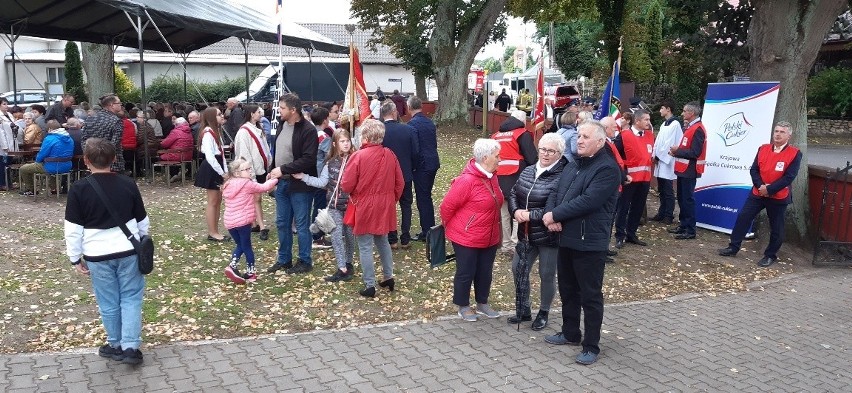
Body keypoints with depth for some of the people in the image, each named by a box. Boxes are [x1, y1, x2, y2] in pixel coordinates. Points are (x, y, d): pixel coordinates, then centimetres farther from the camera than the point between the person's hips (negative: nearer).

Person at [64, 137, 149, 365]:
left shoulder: (79, 189, -10)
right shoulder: (128, 184, -2)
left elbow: (73, 229, -7)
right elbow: (143, 221, 7)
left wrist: (75, 258, 5)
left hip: (98, 255, -1)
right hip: (128, 251, 1)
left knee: (108, 303, 12)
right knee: (131, 298, 9)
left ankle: (116, 345, 26)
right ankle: (131, 347, 4)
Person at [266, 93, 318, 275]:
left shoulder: (308, 130, -17)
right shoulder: (282, 125, 8)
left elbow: (308, 159, -22)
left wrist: (283, 169, -21)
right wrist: (272, 170, 8)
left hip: (299, 185, -8)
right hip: (281, 183, 8)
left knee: (301, 224, 3)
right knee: (282, 223, 15)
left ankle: (305, 261, 16)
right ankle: (284, 259, 28)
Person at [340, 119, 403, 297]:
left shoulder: (359, 156, -17)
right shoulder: (390, 155, -1)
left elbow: (346, 186, -14)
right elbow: (399, 184, 5)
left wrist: (354, 194, 7)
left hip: (364, 208, -5)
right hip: (384, 208, 5)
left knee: (365, 247, 4)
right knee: (383, 242, 21)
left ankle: (370, 286, 8)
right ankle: (388, 277, 28)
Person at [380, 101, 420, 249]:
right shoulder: (409, 130, -12)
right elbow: (416, 153, -7)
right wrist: (412, 169, 11)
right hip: (405, 175, 1)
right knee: (406, 206, 14)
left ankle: (392, 239, 14)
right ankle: (405, 239, 15)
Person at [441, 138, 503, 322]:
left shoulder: (491, 176, 2)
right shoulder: (467, 180, -24)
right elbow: (447, 206, -17)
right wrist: (451, 228, -1)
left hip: (490, 238, 8)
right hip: (467, 238, -7)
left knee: (485, 272, 17)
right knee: (465, 273, 8)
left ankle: (482, 303, 35)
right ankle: (463, 306, 25)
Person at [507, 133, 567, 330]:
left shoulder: (562, 177, -19)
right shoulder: (528, 171, 6)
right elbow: (513, 193, 10)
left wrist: (530, 215, -22)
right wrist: (515, 211, -10)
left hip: (549, 236, -7)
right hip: (526, 233, 7)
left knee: (547, 275, 10)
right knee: (518, 269, 14)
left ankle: (544, 313, 31)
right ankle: (523, 311, 32)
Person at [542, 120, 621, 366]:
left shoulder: (608, 168, -14)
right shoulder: (572, 166, 14)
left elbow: (587, 201, -24)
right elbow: (556, 193, 10)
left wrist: (555, 215, -18)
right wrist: (550, 214, -11)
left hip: (590, 243, -8)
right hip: (565, 239, 9)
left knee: (590, 296, 2)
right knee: (568, 290, 19)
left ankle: (591, 346, 14)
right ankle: (570, 333, 36)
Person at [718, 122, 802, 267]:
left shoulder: (795, 154, -10)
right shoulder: (763, 149, 3)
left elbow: (789, 178, -16)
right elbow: (754, 170, 0)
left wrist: (769, 189, -20)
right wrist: (760, 186, -16)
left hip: (778, 197, -3)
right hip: (757, 193, 4)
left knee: (776, 228, 7)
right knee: (743, 217, 2)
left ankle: (770, 255, 22)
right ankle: (733, 247, 11)